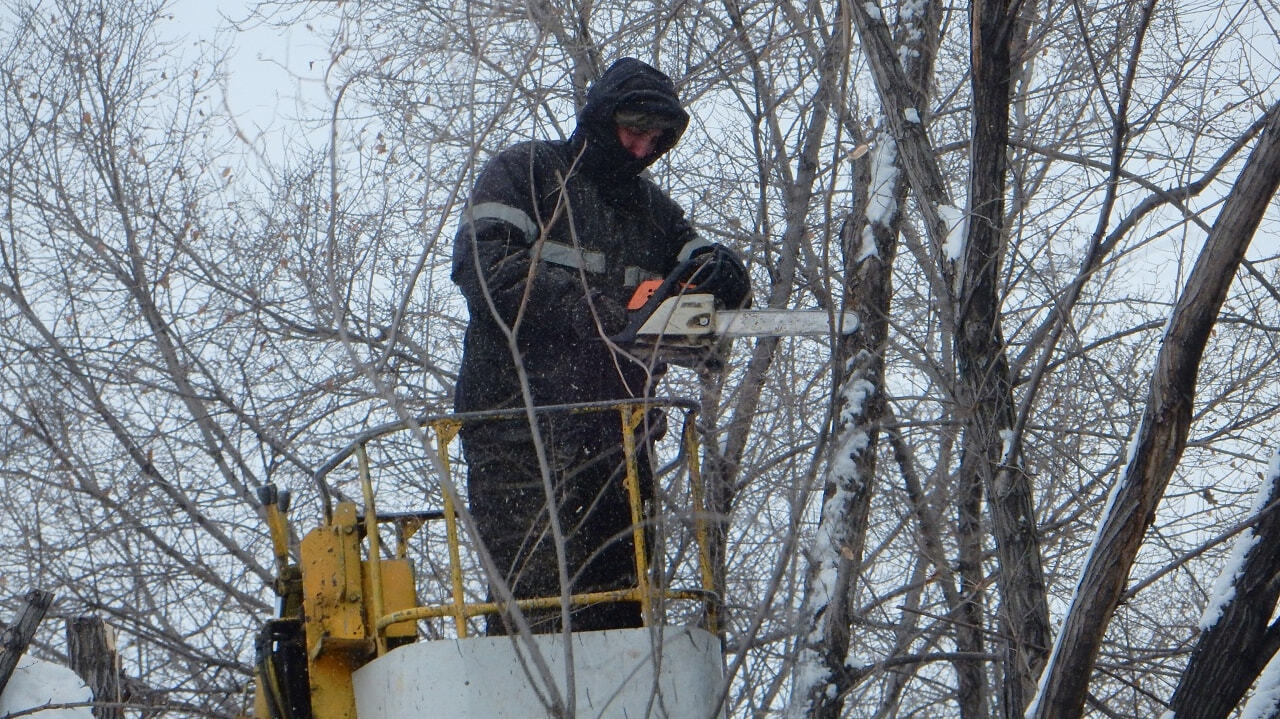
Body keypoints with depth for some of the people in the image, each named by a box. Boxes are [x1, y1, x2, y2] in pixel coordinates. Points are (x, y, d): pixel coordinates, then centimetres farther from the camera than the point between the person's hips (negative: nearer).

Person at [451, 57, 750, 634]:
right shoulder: (525, 173, 4)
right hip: (523, 428, -6)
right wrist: (599, 313, -20)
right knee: (536, 597, -12)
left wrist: (718, 272, -11)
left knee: (621, 603, 4)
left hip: (617, 435, 6)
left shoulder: (652, 209, 23)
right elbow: (484, 266, -12)